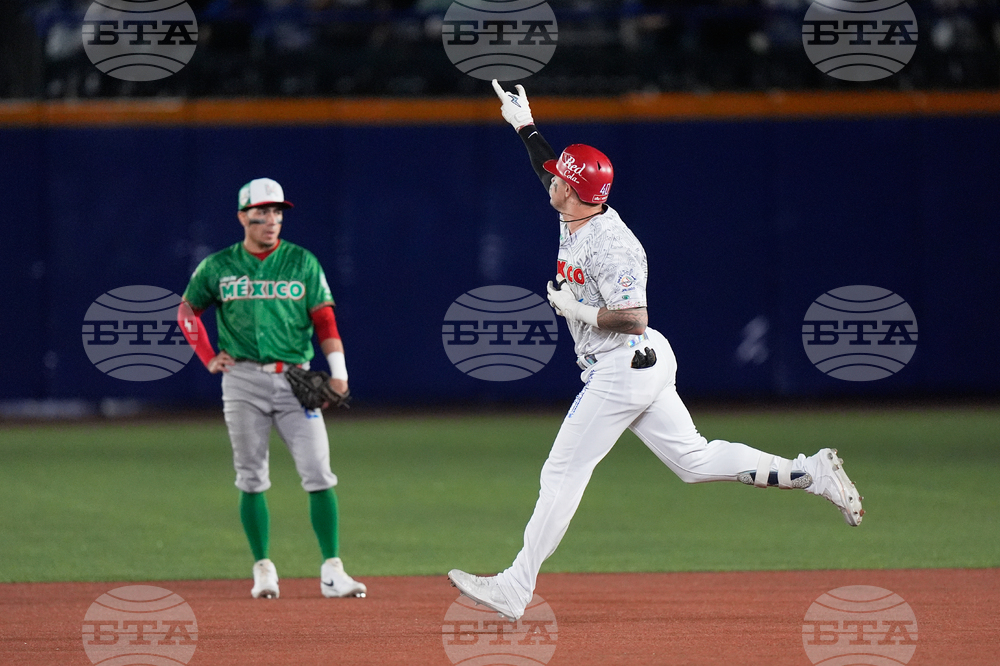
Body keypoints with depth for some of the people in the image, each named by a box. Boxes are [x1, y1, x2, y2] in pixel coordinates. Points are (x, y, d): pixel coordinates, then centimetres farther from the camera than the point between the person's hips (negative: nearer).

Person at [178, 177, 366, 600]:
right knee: (251, 480, 2)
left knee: (318, 474, -8)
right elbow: (187, 312, 19)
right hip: (243, 381, 0)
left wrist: (338, 371, -9)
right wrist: (209, 358, 7)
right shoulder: (218, 267, 6)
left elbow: (324, 319, 2)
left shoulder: (302, 262, 6)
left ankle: (332, 572, -7)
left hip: (295, 379, 0)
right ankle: (263, 571, 11)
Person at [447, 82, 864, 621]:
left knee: (562, 473, -6)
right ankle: (810, 473, 6)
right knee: (694, 460, 11)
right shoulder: (575, 217, 6)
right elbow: (550, 170, 28)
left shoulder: (609, 244, -21)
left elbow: (632, 318, -25)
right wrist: (523, 126, 27)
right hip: (646, 367, 10)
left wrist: (574, 309, -18)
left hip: (623, 369, -10)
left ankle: (515, 587, -4)